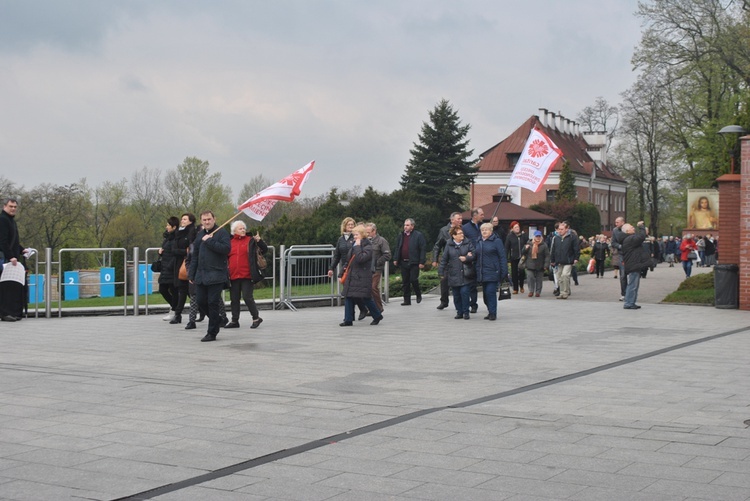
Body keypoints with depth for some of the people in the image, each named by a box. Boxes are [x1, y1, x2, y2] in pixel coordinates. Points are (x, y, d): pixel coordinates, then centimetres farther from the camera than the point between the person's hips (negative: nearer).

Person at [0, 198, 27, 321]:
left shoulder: (11, 220, 22)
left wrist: (21, 249, 18)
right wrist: (11, 256, -24)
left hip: (12, 258, 10)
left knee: (16, 287, 7)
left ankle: (15, 313, 10)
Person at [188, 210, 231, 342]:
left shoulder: (222, 232, -4)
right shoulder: (200, 235, 16)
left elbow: (226, 248, -20)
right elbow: (195, 256, 19)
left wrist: (209, 241, -16)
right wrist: (191, 274, 17)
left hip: (216, 275, -6)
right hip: (201, 275, 7)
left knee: (213, 303, -4)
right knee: (201, 301, 6)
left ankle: (212, 333, 5)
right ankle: (217, 319, 30)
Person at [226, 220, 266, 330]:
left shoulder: (251, 241, 1)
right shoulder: (230, 242, 10)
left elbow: (264, 249, -4)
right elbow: (225, 257, 19)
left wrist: (259, 241, -21)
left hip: (247, 275, -4)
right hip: (233, 276, 4)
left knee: (247, 297, -8)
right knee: (234, 299, 9)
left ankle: (256, 318, 8)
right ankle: (234, 321, 18)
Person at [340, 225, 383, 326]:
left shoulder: (368, 247, -11)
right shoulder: (354, 244, 14)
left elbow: (361, 258, -27)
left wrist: (357, 247, -22)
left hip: (363, 277, -8)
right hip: (351, 276, 8)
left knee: (366, 298, -2)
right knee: (348, 297, 2)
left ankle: (377, 316, 17)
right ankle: (348, 320, 6)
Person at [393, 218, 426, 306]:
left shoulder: (418, 235, -5)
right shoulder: (401, 235, 13)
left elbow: (423, 249, -8)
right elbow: (397, 248, 18)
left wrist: (422, 262, -12)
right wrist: (396, 259, 8)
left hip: (414, 262, -5)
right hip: (403, 262, 5)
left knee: (413, 279, -8)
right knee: (405, 282, 6)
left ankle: (418, 295, 17)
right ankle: (407, 300, 12)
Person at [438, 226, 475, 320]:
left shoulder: (468, 244, 3)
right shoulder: (449, 245, 4)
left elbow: (474, 255, 1)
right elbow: (444, 259, 4)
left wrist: (466, 258, -16)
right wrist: (441, 272, 2)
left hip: (465, 274, -1)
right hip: (453, 275, 1)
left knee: (464, 292, -10)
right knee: (456, 295, 6)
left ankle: (466, 312, 3)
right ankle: (459, 312, 18)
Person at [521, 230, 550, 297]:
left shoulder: (544, 245, -1)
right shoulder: (529, 244, 6)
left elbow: (547, 256, -4)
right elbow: (523, 254, 12)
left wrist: (546, 265, -13)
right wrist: (525, 248, -8)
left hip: (540, 266, -1)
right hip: (530, 266, 1)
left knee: (539, 280, 5)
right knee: (530, 278, -7)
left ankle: (538, 292, 15)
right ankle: (531, 291, 5)